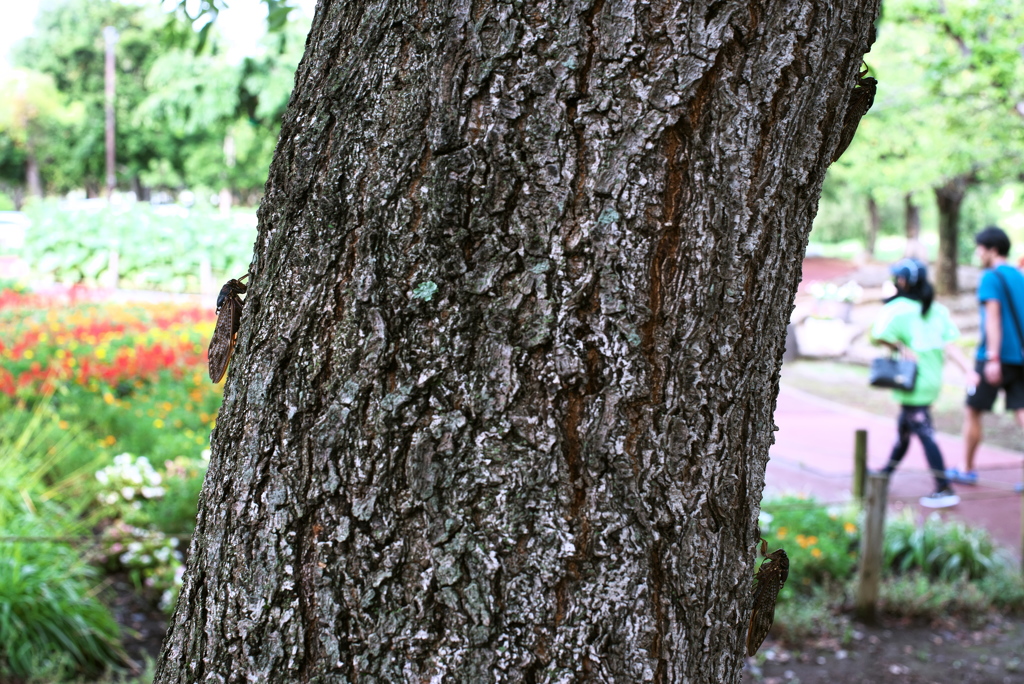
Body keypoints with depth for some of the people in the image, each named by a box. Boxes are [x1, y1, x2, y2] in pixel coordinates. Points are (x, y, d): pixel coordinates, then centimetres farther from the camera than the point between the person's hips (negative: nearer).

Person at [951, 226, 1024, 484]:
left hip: (995, 358, -7)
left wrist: (993, 359, -21)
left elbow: (993, 317, -17)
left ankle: (968, 470, 19)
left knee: (972, 412, 9)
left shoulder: (991, 278, -8)